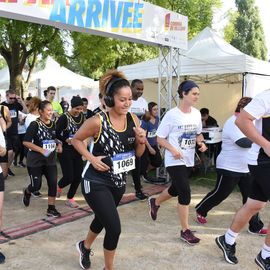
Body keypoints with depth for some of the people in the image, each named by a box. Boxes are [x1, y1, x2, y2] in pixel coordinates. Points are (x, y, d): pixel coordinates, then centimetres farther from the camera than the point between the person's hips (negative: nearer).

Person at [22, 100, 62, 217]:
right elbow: (26, 142, -18)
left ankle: (51, 208, 9)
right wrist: (41, 150, -23)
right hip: (35, 160, -5)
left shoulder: (53, 124, 3)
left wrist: (59, 144, -2)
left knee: (53, 183, -4)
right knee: (36, 186, 3)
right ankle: (27, 192, 39)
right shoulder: (35, 124, -15)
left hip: (50, 160, 5)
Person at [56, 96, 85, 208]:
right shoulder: (64, 118, -13)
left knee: (78, 177, 4)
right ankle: (59, 186, 30)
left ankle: (70, 198, 22)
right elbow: (56, 134, -13)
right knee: (69, 177, -5)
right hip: (66, 151, -5)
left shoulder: (82, 116, 4)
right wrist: (66, 140, -21)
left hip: (78, 151, 6)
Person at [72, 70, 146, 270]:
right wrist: (91, 158, -17)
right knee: (114, 228, -9)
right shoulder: (98, 121, -20)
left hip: (119, 181, 6)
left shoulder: (133, 119, -6)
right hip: (96, 183, -6)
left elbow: (138, 153, 3)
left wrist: (141, 141, -18)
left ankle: (85, 246, 57)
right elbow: (76, 139, -4)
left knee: (103, 219, 26)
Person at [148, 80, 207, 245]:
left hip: (189, 160, 7)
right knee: (185, 193, -9)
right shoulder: (172, 115, -15)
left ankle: (155, 202, 49)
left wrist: (201, 143, -4)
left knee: (175, 190, 20)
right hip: (175, 161, -7)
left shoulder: (197, 113, 3)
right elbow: (160, 138, -10)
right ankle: (185, 231, 7)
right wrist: (173, 150, -25)